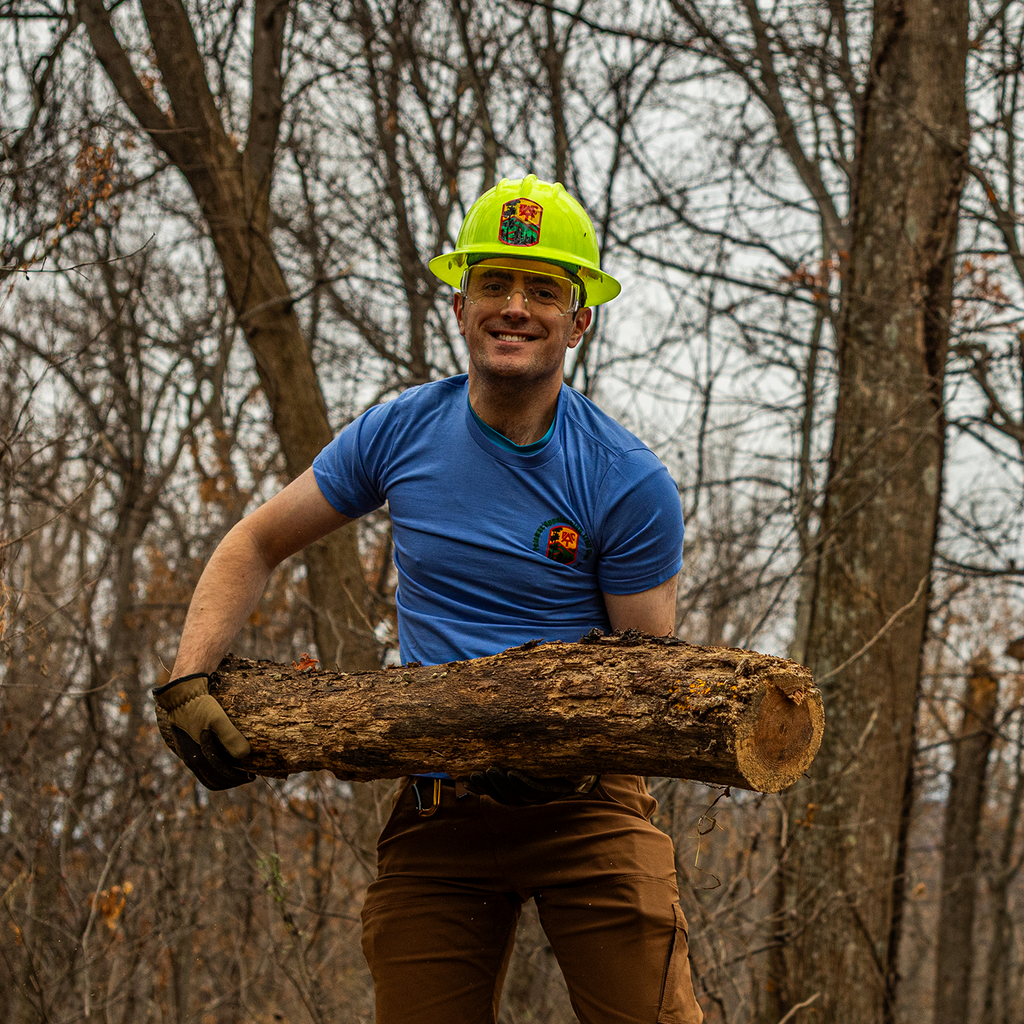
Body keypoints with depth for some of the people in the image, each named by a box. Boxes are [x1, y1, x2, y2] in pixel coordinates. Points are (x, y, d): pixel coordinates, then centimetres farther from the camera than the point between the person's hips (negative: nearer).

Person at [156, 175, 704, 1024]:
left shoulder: (630, 483, -9)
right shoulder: (401, 435, 2)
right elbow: (253, 547, 12)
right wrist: (187, 680, -3)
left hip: (584, 802, -3)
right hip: (435, 810, 3)